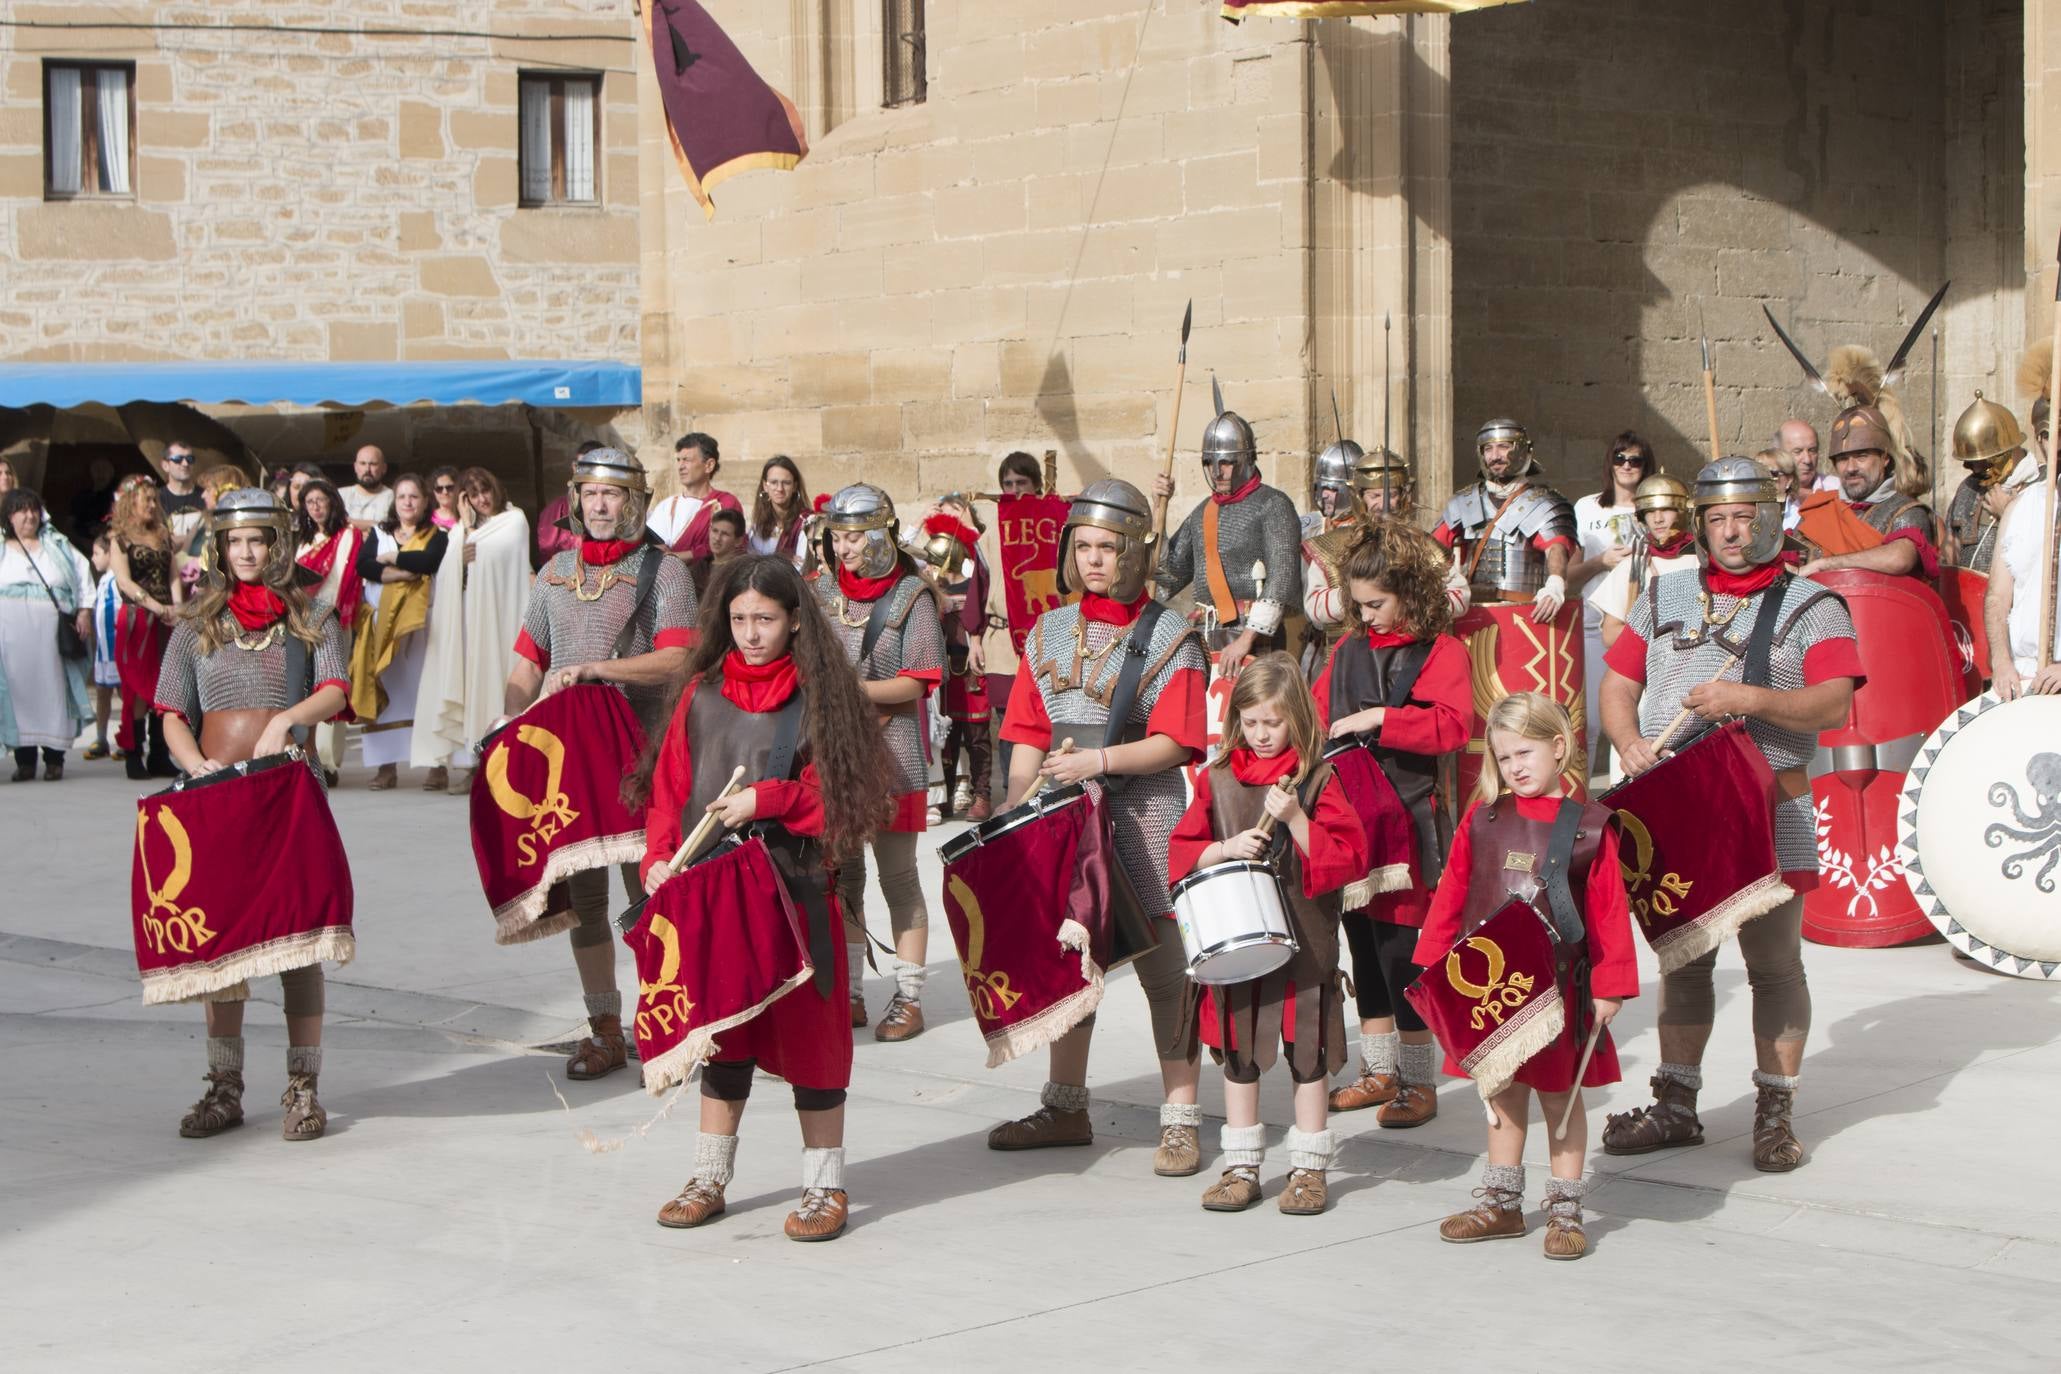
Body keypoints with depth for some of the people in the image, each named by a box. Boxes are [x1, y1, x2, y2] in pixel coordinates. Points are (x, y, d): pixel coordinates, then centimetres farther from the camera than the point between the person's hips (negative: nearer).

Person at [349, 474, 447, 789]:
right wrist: (402, 573, -13)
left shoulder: (436, 537, 8)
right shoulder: (379, 534, 16)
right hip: (382, 619, 2)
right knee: (384, 691, -5)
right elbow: (362, 565, -1)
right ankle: (387, 765, -6)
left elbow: (429, 560, -14)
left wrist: (392, 558, -2)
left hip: (418, 621, -2)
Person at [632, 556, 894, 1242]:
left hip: (795, 886, -4)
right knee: (722, 1029, 12)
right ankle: (709, 1178, 21)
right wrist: (660, 856, -5)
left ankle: (825, 1186, 10)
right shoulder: (703, 690, 8)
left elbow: (842, 790, -8)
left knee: (806, 1028, 0)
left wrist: (765, 800, -17)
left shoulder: (818, 694, -3)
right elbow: (670, 781, 8)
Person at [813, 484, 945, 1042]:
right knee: (841, 875, 9)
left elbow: (915, 683, -11)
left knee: (898, 877, -1)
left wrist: (855, 689, -22)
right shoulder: (824, 592, 9)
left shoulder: (911, 596, -5)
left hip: (891, 753, -5)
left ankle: (908, 999, 5)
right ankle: (849, 994, 18)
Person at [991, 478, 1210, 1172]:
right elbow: (1028, 738, 9)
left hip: (1145, 822, -5)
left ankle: (1180, 1120, 2)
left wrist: (1100, 760, -22)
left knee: (1163, 968, -4)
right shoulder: (1050, 633, 11)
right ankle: (1065, 1107, 24)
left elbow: (1173, 744, -11)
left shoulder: (1169, 635, -3)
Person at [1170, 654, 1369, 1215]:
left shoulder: (1316, 780, -4)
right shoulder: (1217, 778, 4)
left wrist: (1296, 820, -21)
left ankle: (1309, 1167, 15)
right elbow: (1182, 849, 4)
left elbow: (1349, 853, -10)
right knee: (1237, 1052, 10)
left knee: (1307, 1054, 4)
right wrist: (1226, 848, -13)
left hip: (1304, 939, -3)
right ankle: (1242, 1166, 20)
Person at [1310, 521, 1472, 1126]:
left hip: (1406, 820, -7)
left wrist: (1379, 719, -22)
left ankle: (1419, 1081, 4)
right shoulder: (1348, 650, 14)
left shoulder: (1442, 652, -6)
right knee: (1364, 948, 13)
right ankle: (1379, 1070, 25)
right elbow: (1317, 708, 19)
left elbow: (1454, 726, -19)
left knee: (1403, 951, -7)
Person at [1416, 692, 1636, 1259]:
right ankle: (1501, 1204, 23)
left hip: (1560, 983, -3)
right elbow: (1450, 895, 6)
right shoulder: (1482, 819, 3)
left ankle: (1565, 1211, 16)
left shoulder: (1589, 825, -5)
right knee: (1503, 1093, 13)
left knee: (1561, 1096, 6)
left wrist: (1610, 986, -8)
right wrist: (1433, 966, 2)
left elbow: (1609, 909, -5)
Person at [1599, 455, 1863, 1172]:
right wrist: (1629, 742, -6)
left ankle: (1775, 1113, 8)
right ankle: (1676, 1105, 17)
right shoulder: (1665, 595, 15)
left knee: (1774, 964, -1)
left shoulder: (1811, 605, 2)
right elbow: (1618, 684, 14)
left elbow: (1833, 706, -10)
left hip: (1769, 815, -3)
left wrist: (1752, 698, -23)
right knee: (1682, 959, 9)